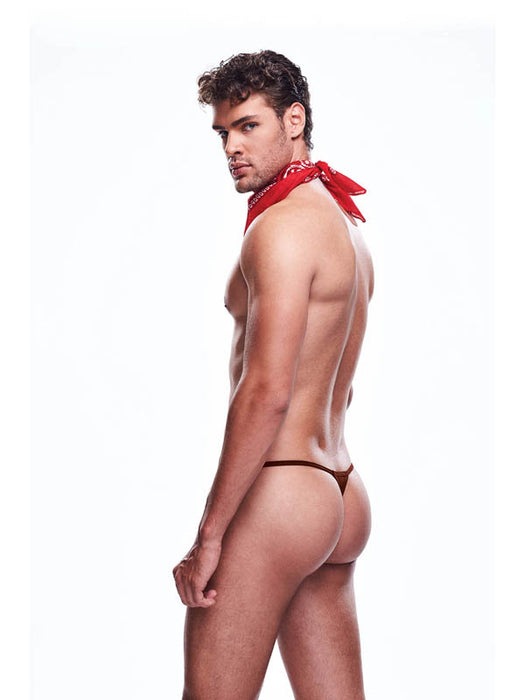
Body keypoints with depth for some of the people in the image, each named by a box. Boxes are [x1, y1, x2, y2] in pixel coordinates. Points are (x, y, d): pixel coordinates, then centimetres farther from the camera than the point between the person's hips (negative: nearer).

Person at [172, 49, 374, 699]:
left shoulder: (282, 226, -13)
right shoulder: (346, 227, 17)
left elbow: (267, 390, -21)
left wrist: (209, 533, -17)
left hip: (275, 494, -10)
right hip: (342, 493, 10)